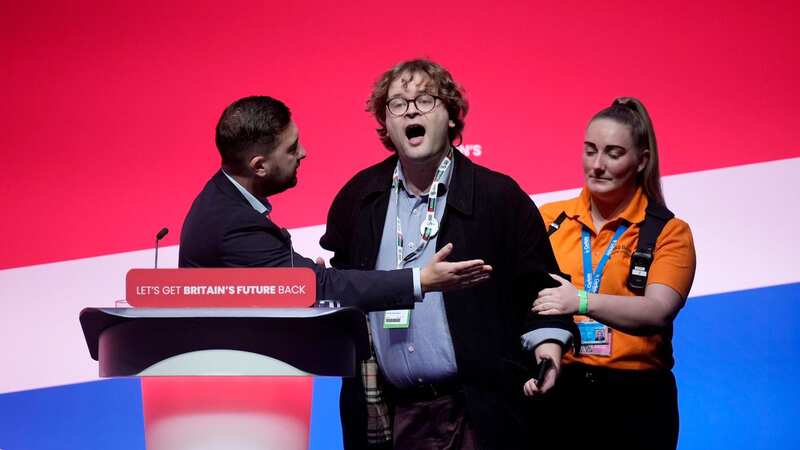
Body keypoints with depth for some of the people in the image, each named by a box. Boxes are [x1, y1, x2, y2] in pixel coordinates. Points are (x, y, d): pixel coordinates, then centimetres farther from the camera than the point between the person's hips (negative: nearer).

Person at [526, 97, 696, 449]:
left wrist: (583, 301, -28)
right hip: (557, 392, 1)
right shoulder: (549, 220, 7)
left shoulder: (669, 232, 1)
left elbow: (657, 312, -14)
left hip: (635, 402, -1)